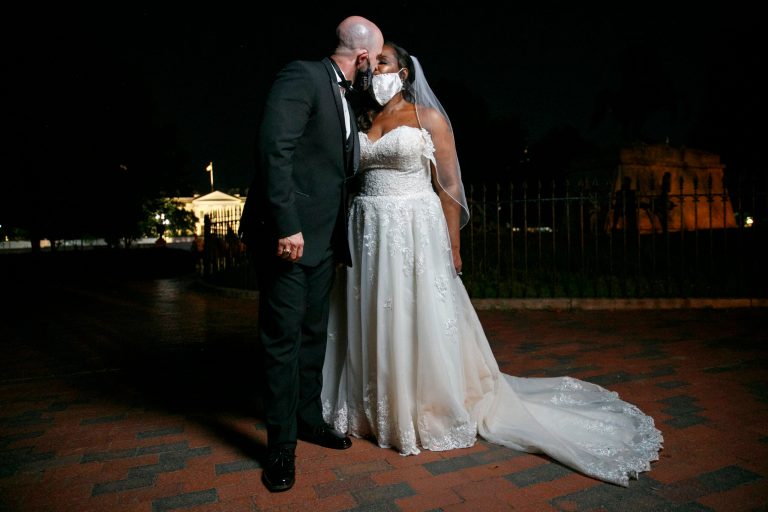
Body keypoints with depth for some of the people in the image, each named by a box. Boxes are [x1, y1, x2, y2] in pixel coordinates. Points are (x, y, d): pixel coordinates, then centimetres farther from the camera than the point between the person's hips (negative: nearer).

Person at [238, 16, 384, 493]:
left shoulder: (344, 99, 19)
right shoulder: (302, 76, -8)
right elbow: (274, 148, -20)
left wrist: (342, 237, 17)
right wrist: (287, 225, -25)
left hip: (324, 238, 9)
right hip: (287, 233, -8)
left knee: (314, 333, 15)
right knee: (283, 338, 0)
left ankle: (309, 418, 31)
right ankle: (281, 444, 15)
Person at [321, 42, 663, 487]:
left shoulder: (428, 117, 0)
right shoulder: (361, 123, 14)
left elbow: (449, 187, -4)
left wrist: (452, 247, -9)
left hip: (416, 232, -5)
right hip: (369, 235, 5)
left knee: (421, 324, 1)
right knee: (372, 324, 9)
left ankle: (431, 414, 19)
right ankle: (376, 411, 26)